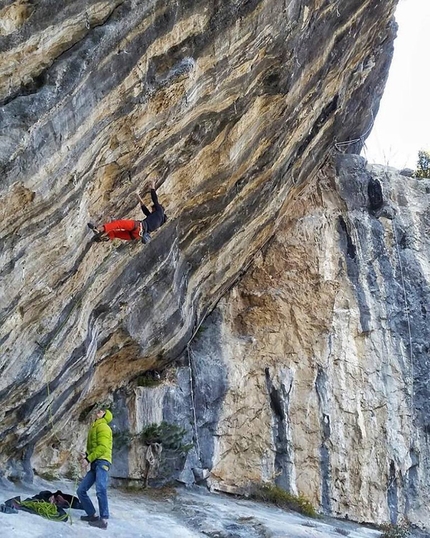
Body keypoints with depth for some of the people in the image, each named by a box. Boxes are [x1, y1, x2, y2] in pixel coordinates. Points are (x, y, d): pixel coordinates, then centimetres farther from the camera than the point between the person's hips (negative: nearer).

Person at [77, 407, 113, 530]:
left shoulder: (103, 427, 0)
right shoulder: (94, 428, 28)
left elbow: (102, 447, -12)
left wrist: (89, 459, -14)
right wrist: (86, 455, 7)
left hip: (102, 461, -10)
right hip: (95, 464, 10)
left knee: (100, 490, -25)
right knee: (81, 491, 5)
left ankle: (103, 520, -29)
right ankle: (92, 515, 11)